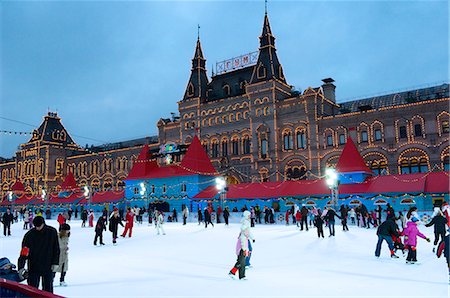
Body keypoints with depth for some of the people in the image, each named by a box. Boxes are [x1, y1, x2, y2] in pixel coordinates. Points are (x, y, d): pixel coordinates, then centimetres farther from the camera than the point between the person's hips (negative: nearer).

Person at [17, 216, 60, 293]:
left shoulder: (52, 232, -7)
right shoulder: (29, 235, -11)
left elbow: (56, 248, 1)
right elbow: (24, 252, -16)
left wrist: (55, 263, -1)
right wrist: (21, 266, -26)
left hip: (48, 267, 1)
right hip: (33, 267, 0)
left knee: (48, 288, 9)